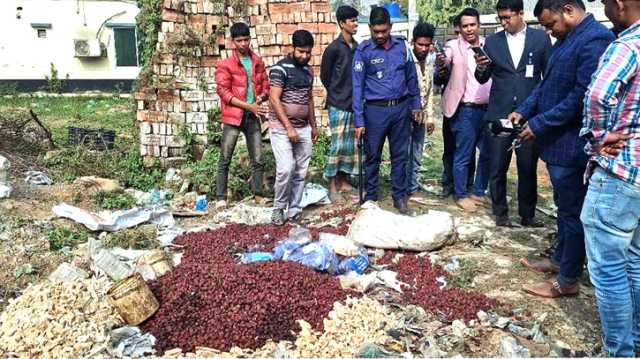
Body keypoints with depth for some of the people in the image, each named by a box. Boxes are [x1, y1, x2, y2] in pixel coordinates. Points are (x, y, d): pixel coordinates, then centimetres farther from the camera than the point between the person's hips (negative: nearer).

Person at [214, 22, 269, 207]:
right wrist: (249, 106, -15)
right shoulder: (225, 65, -3)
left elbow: (265, 86, 15)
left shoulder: (258, 62, 10)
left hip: (253, 117, 4)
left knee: (257, 160, 6)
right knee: (225, 160, 0)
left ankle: (259, 196, 17)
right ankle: (221, 198, 7)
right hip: (233, 116, -4)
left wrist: (261, 97, -9)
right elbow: (223, 91, -9)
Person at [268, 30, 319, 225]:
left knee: (300, 171, 5)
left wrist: (313, 125, 19)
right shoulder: (280, 68, -11)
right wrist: (289, 127, -18)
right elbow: (274, 100, -15)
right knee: (286, 169, -15)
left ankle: (294, 209, 15)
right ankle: (278, 208, 4)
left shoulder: (308, 71, 12)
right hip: (282, 128, -7)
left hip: (303, 128, 7)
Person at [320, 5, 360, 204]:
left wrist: (355, 96, 8)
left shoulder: (357, 47, 8)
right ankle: (332, 186, 5)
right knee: (338, 146, -4)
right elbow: (324, 76, -2)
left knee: (351, 146, 10)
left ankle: (343, 180, 22)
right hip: (338, 106, -6)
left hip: (354, 105, 6)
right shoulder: (334, 48, -10)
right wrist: (337, 95, 7)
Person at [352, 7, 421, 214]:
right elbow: (357, 86, -6)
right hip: (375, 110, -3)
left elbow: (412, 78, 12)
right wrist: (359, 120, -10)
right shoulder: (363, 51, -6)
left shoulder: (402, 45, 3)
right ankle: (370, 198, 21)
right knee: (373, 157, 7)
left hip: (401, 107, 3)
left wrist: (416, 105, 11)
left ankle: (399, 197, 23)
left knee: (400, 155, 10)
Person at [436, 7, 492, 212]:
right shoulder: (454, 46, -4)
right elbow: (446, 58, -24)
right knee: (463, 155, 3)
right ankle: (461, 195, 16)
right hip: (466, 110, -5)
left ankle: (479, 192, 27)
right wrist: (440, 61, -47)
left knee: (487, 154, 12)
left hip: (489, 109, 5)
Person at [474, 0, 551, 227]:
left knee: (528, 167, 5)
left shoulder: (540, 38, 3)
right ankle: (500, 212, 19)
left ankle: (527, 214, 19)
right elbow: (483, 79, 9)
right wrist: (481, 68, -13)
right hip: (499, 114, 1)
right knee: (498, 167, 5)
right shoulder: (492, 41, 7)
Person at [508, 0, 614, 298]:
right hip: (556, 140, 10)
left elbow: (581, 97, -24)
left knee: (572, 212, 2)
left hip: (571, 144, -10)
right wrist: (523, 110, 5)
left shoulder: (595, 39, -20)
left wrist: (539, 124, -19)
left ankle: (568, 280, 14)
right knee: (565, 207, 21)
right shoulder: (566, 39, 12)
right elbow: (547, 83, 18)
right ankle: (560, 260, 36)